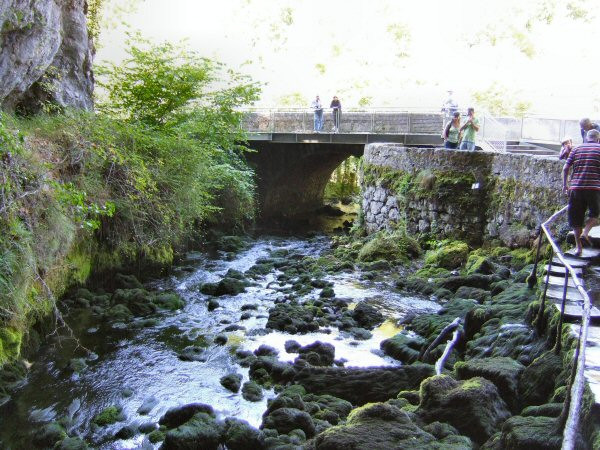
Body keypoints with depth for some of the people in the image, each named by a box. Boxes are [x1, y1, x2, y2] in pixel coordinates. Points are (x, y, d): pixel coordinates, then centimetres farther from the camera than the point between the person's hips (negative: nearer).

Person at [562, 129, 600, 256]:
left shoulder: (576, 149, 11)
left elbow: (565, 168, 6)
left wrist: (565, 185, 14)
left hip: (576, 187, 2)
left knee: (576, 217, 9)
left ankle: (578, 246, 11)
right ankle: (585, 233, -5)